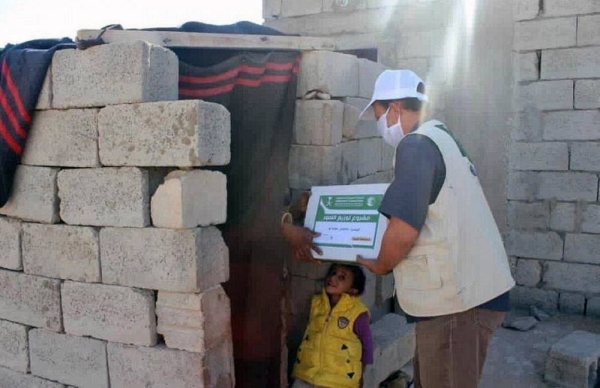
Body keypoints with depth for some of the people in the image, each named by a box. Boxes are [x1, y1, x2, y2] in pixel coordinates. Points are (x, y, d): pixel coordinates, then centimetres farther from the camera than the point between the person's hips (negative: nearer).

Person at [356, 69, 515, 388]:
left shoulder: (416, 146, -15)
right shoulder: (440, 138, 15)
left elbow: (404, 229, -24)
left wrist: (379, 266, -5)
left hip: (456, 298, -9)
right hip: (466, 288, 9)